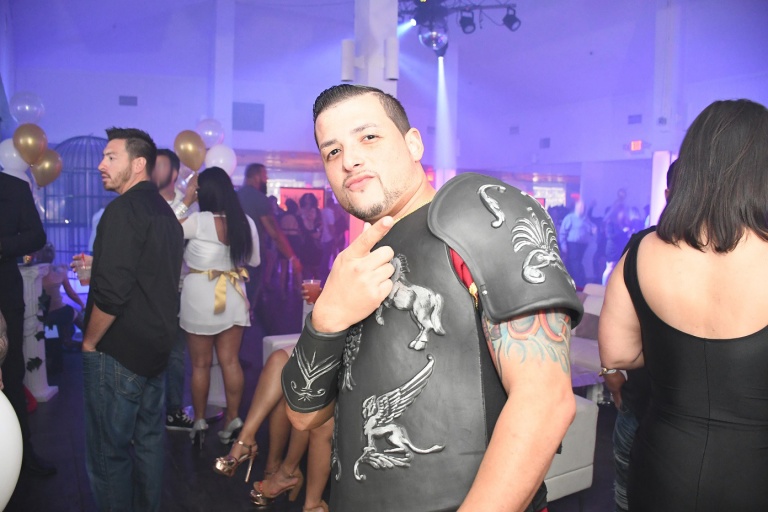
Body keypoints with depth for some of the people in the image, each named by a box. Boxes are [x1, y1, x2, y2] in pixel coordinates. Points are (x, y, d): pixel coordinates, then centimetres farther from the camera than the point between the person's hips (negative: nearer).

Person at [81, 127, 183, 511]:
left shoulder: (123, 209, -16)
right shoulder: (165, 212, 11)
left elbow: (110, 292, -23)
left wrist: (89, 342, -10)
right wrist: (97, 265, 20)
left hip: (117, 352, -9)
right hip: (156, 350, 9)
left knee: (108, 452, 4)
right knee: (148, 440, 18)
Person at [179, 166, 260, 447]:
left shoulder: (199, 221, -15)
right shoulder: (246, 222, -2)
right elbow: (254, 260, 9)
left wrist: (186, 197, 0)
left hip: (200, 296, -4)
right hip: (234, 296, 4)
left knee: (200, 364, 8)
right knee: (231, 361, 9)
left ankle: (199, 422, 19)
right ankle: (232, 419, 15)